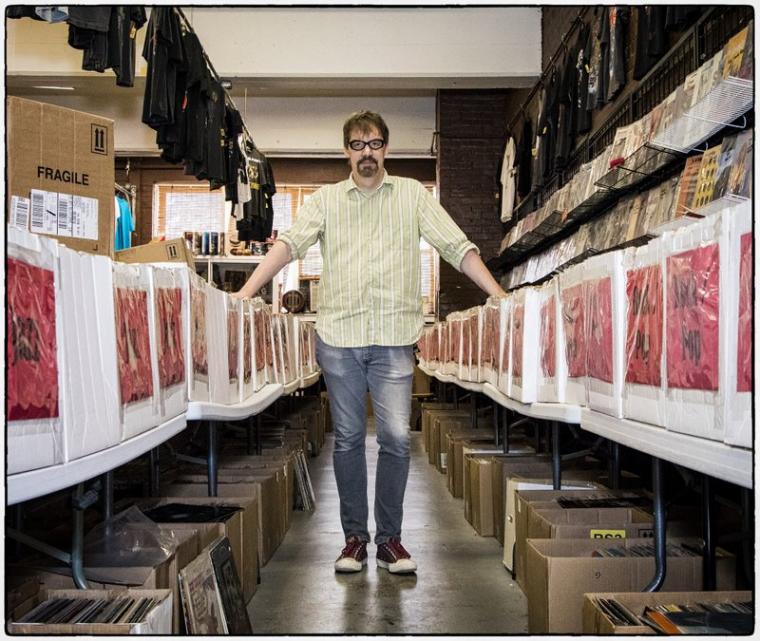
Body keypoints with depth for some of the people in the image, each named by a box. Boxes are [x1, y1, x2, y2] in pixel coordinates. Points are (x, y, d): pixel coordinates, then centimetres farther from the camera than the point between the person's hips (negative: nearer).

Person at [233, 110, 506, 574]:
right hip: (339, 335, 1)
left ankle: (390, 538, 11)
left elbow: (456, 245, 4)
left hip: (394, 337, -1)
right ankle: (355, 536, 18)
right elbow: (290, 243, 0)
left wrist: (499, 296, -4)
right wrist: (245, 293, -13)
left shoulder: (412, 194, 10)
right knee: (348, 438, 7)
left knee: (397, 437, -3)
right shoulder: (326, 199, 11)